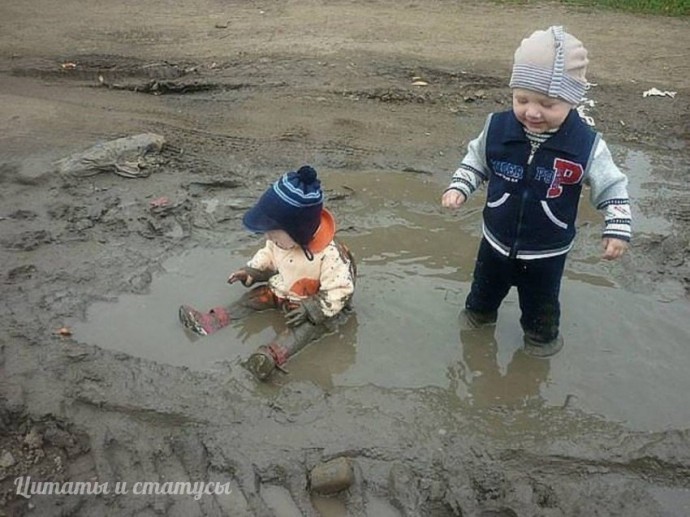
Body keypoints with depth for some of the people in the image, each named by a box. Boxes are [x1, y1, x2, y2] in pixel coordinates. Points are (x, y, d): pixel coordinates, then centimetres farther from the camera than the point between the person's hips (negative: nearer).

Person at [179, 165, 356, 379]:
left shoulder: (330, 255, -35)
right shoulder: (281, 239, -12)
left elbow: (339, 291, -29)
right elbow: (268, 254, 9)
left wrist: (311, 309, -33)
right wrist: (252, 270, -6)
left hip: (316, 304, -7)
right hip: (283, 289, 8)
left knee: (308, 324, -33)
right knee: (254, 297, -3)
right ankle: (210, 322, -10)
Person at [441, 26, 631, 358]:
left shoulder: (586, 145, -22)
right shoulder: (497, 128, -17)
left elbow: (612, 188, -10)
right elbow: (476, 161, 1)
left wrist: (617, 229, -17)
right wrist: (459, 187, -12)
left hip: (547, 252, -2)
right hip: (497, 241, 2)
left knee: (541, 302, 21)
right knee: (485, 286, 28)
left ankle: (542, 334, 51)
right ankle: (478, 312, 59)